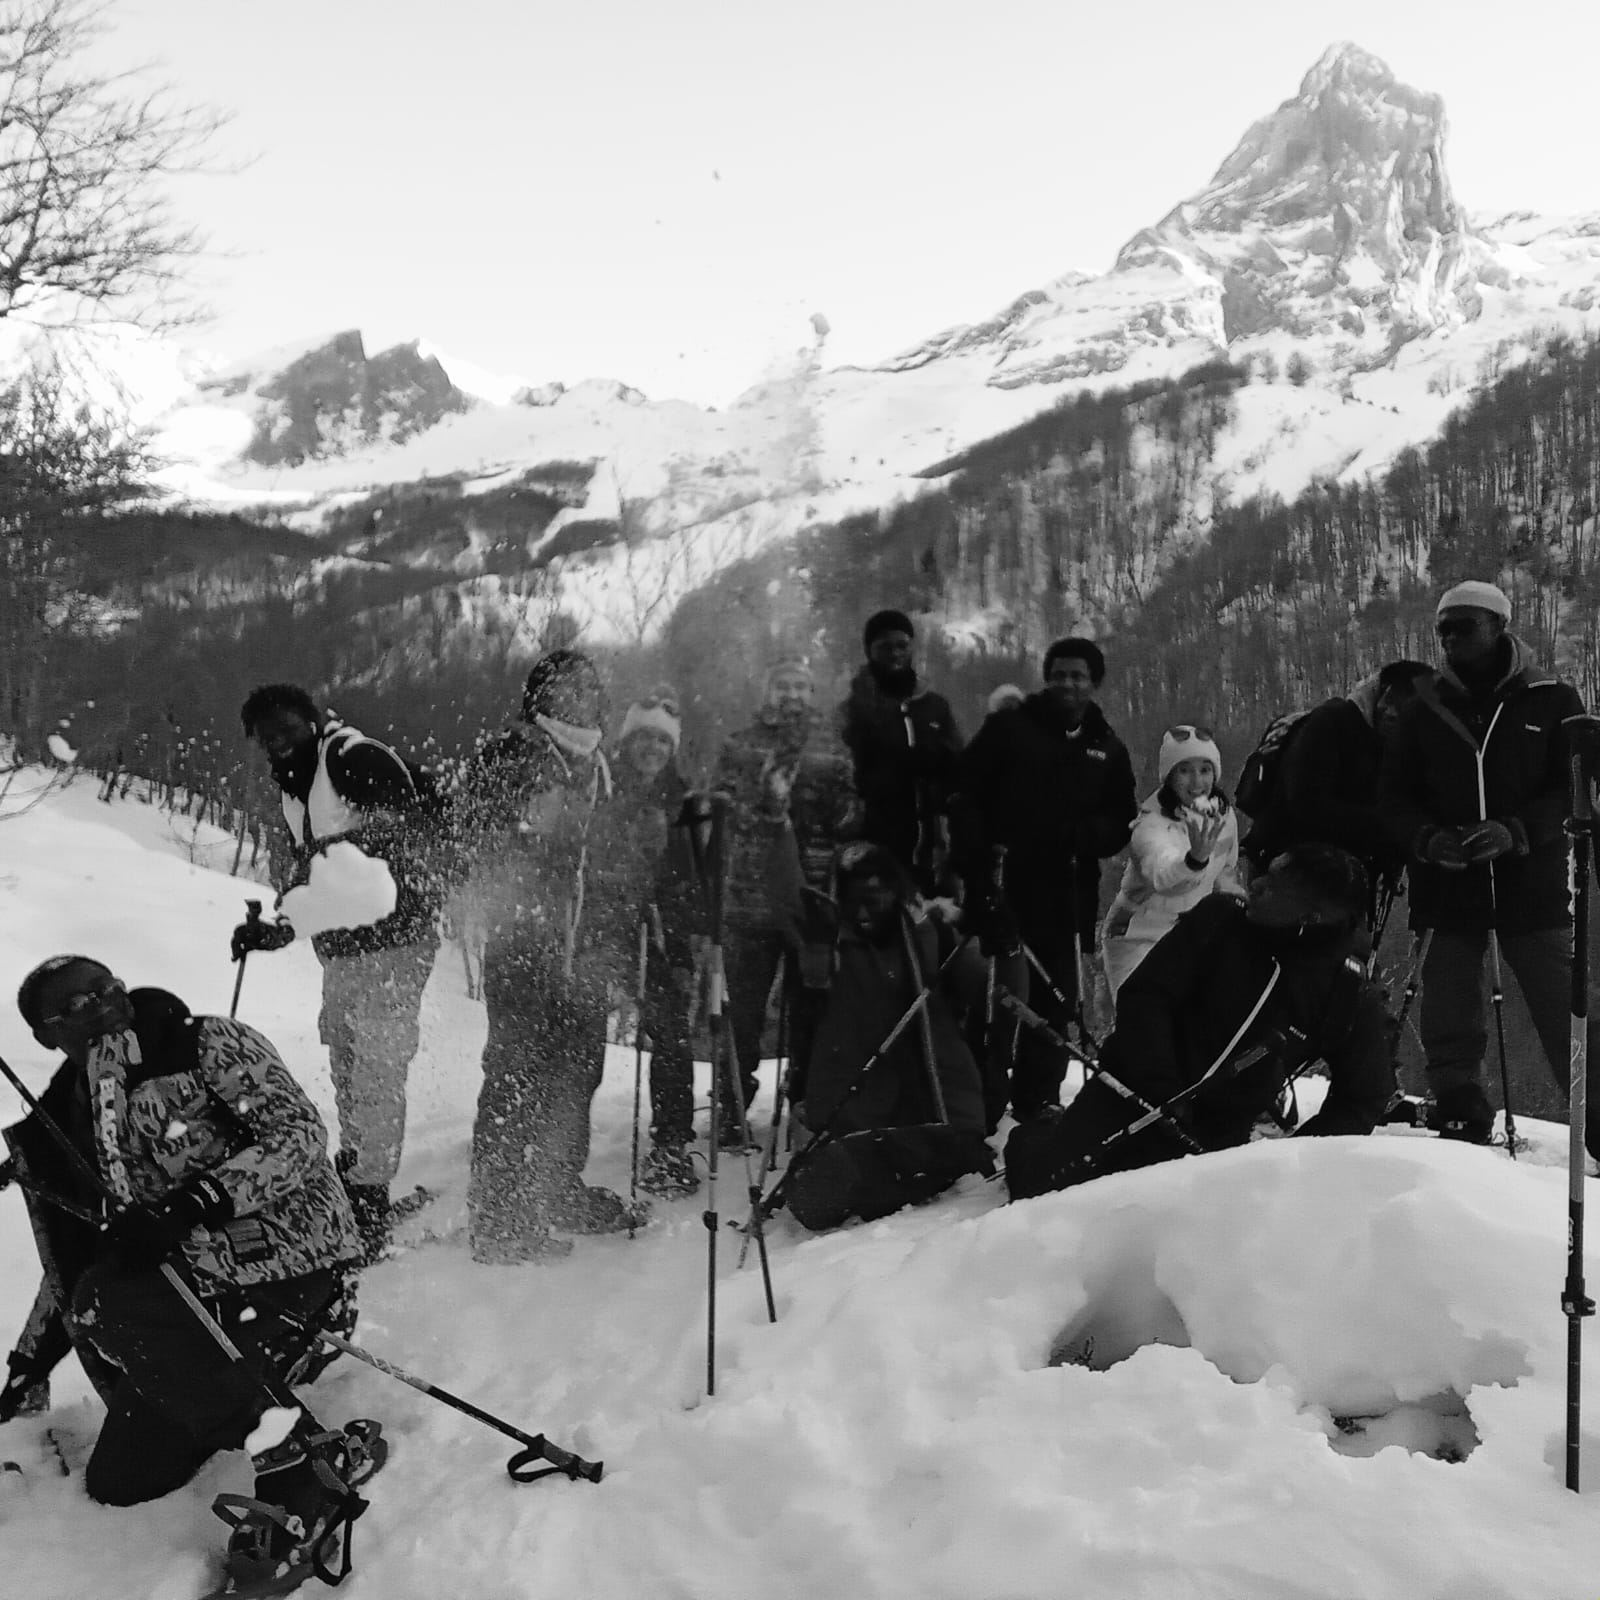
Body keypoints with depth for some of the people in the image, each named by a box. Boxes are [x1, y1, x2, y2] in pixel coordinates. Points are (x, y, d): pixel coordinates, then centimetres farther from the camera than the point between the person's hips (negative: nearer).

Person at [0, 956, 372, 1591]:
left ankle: (297, 1459, -21)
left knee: (106, 1303, -28)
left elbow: (302, 1133, -18)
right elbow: (69, 1273, 18)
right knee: (118, 1482, 4)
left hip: (297, 1265, -7)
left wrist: (192, 1205, -28)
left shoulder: (210, 1045, -10)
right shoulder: (54, 1136, 6)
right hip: (194, 1299, 7)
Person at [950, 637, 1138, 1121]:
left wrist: (1083, 835, -9)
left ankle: (1037, 1107, 18)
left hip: (1069, 897, 4)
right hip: (1004, 887, -4)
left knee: (1056, 1001, 7)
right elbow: (964, 794, -1)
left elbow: (1121, 823, 14)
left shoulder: (1109, 750, 15)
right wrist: (978, 865, -12)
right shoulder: (1009, 727, 3)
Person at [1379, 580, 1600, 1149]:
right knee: (1449, 1026, 6)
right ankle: (1461, 1125, 19)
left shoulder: (1551, 701, 3)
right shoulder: (1424, 710, 9)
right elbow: (1393, 794, 8)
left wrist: (1515, 833, -18)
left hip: (1533, 884, -2)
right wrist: (1428, 838, -13)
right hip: (1447, 888, 2)